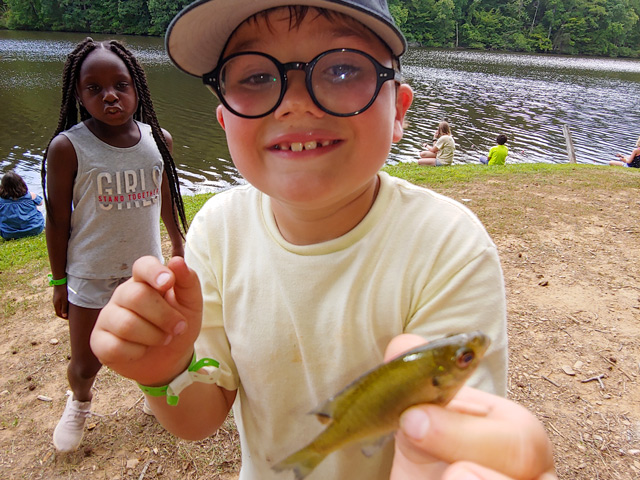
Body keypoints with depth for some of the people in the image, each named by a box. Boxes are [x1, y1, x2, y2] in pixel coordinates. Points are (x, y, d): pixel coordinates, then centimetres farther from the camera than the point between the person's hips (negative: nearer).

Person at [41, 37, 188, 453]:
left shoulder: (158, 140, -5)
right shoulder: (67, 147, -14)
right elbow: (58, 219, -6)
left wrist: (179, 247, 20)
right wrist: (59, 281, -1)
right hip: (90, 278, -2)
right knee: (85, 365, 12)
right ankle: (79, 402, 48)